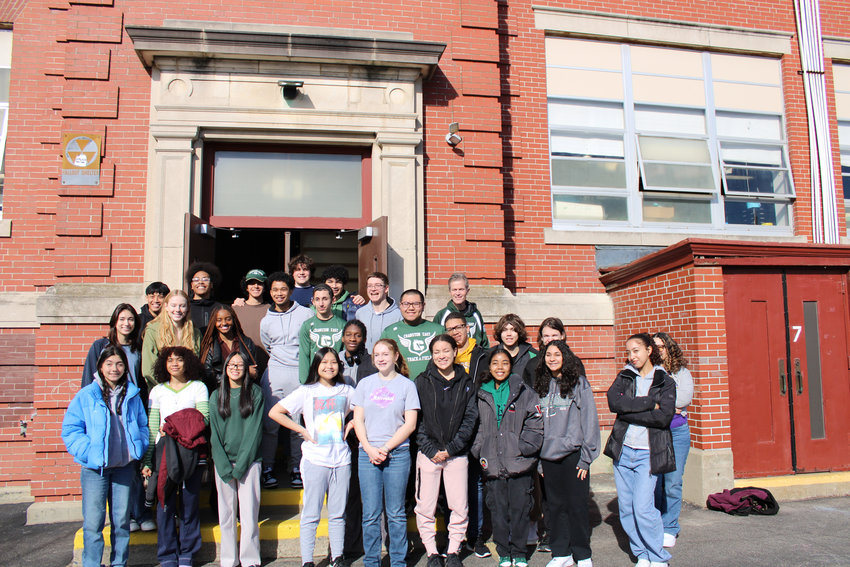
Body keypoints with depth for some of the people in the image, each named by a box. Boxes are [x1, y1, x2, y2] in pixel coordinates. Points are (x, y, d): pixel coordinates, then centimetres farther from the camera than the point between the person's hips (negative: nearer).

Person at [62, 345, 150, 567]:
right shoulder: (86, 395, -2)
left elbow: (143, 426, 15)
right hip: (95, 468, -3)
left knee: (122, 520, 11)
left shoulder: (132, 395, 8)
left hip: (125, 466, 3)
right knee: (93, 523, -1)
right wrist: (88, 452, -14)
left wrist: (139, 450, 0)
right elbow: (70, 429, -3)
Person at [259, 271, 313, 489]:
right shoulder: (266, 321, 11)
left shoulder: (306, 314, 2)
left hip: (301, 373, -2)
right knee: (270, 422, -2)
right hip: (275, 373, 2)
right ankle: (267, 467, 10)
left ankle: (296, 467, 14)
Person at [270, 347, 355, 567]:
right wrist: (303, 430, -6)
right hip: (315, 459, -2)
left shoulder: (346, 391, 7)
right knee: (311, 514, 3)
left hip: (341, 459, 3)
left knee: (338, 514, 9)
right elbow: (274, 412, -4)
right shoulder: (306, 391, -1)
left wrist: (350, 425, 6)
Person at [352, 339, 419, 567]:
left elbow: (410, 424, -1)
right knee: (370, 513, 3)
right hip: (368, 453, 2)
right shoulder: (365, 384, 10)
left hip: (398, 453, -2)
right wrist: (369, 449, -6)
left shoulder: (407, 385, 4)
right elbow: (358, 420, 8)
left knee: (396, 513, 4)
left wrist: (386, 448, -9)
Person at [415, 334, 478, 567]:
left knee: (460, 506, 2)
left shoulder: (466, 383, 6)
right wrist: (430, 449, -9)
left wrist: (451, 448, -7)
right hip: (428, 453, -1)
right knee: (426, 507, 1)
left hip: (457, 454, 1)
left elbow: (470, 418, 2)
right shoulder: (422, 382, 2)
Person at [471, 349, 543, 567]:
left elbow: (535, 424, 0)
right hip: (492, 465, 2)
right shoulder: (481, 394, 9)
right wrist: (479, 451, 4)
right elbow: (477, 427, 15)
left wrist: (524, 447, -9)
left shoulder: (524, 392, 1)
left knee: (519, 509, 4)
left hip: (519, 464, -2)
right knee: (498, 511, 7)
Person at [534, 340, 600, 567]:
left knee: (577, 505, 2)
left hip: (573, 454, -4)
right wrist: (538, 457, 9)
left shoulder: (579, 383, -3)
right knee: (555, 506, 10)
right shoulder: (541, 385, 10)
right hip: (548, 455, 4)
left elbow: (590, 420, -5)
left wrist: (586, 457, -8)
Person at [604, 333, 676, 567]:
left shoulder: (665, 382, 2)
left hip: (648, 453, -3)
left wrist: (628, 413, -12)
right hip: (623, 450, 3)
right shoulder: (624, 377, 10)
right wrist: (649, 403, -13)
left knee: (643, 507, -10)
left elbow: (664, 416, -14)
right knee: (626, 509, 6)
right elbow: (613, 401, -10)